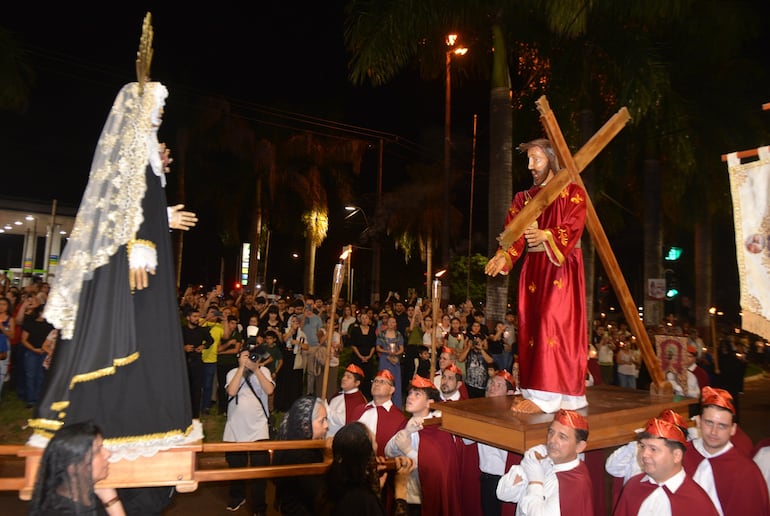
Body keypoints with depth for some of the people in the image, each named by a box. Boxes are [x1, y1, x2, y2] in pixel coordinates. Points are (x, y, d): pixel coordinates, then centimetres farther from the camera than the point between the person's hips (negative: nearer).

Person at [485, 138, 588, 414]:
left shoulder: (573, 193, 1)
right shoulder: (524, 198, 16)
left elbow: (572, 230, -13)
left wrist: (546, 235, -33)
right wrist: (503, 256, -16)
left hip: (562, 267, -6)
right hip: (533, 269, 6)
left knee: (553, 325, -14)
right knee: (530, 327, 3)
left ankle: (546, 396, -11)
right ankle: (564, 393, 12)